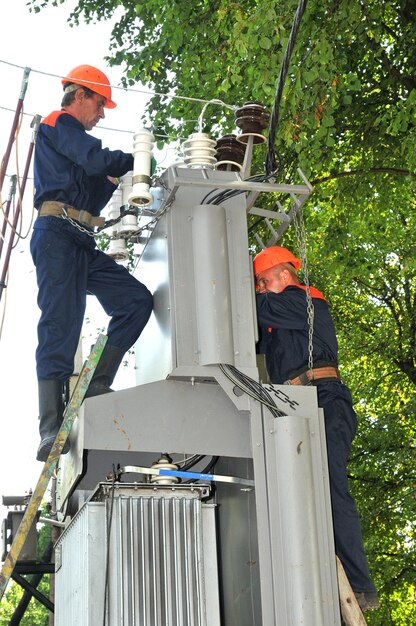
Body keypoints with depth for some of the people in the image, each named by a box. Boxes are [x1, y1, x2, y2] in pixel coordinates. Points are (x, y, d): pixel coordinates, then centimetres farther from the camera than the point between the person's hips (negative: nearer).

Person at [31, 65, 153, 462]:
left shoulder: (73, 140, 32)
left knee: (137, 299, -5)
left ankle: (96, 386, -7)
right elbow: (97, 159, -13)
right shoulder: (57, 124, 4)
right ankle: (51, 432, -21)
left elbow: (93, 198, 28)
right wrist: (136, 161, 0)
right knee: (60, 325, -16)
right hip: (57, 235, -9)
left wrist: (116, 177, 13)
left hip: (81, 244, 9)